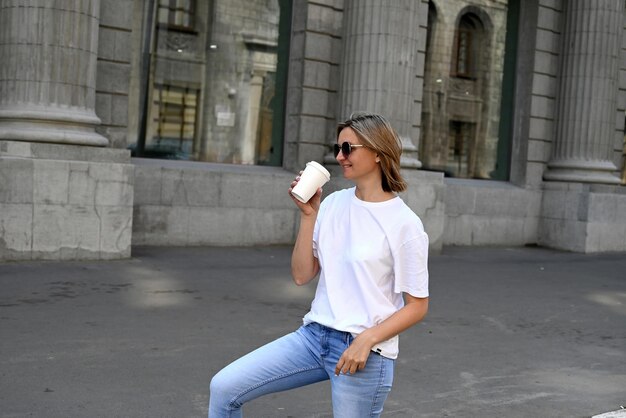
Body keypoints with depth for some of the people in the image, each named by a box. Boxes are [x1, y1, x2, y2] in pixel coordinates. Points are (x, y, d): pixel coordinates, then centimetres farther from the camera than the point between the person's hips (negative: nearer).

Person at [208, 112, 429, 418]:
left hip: (365, 352, -5)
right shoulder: (333, 203, 6)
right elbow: (302, 275, 4)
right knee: (223, 388, -4)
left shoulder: (404, 223, -10)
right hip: (314, 334, 5)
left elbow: (417, 305, -5)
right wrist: (308, 215, -4)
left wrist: (367, 339, -17)